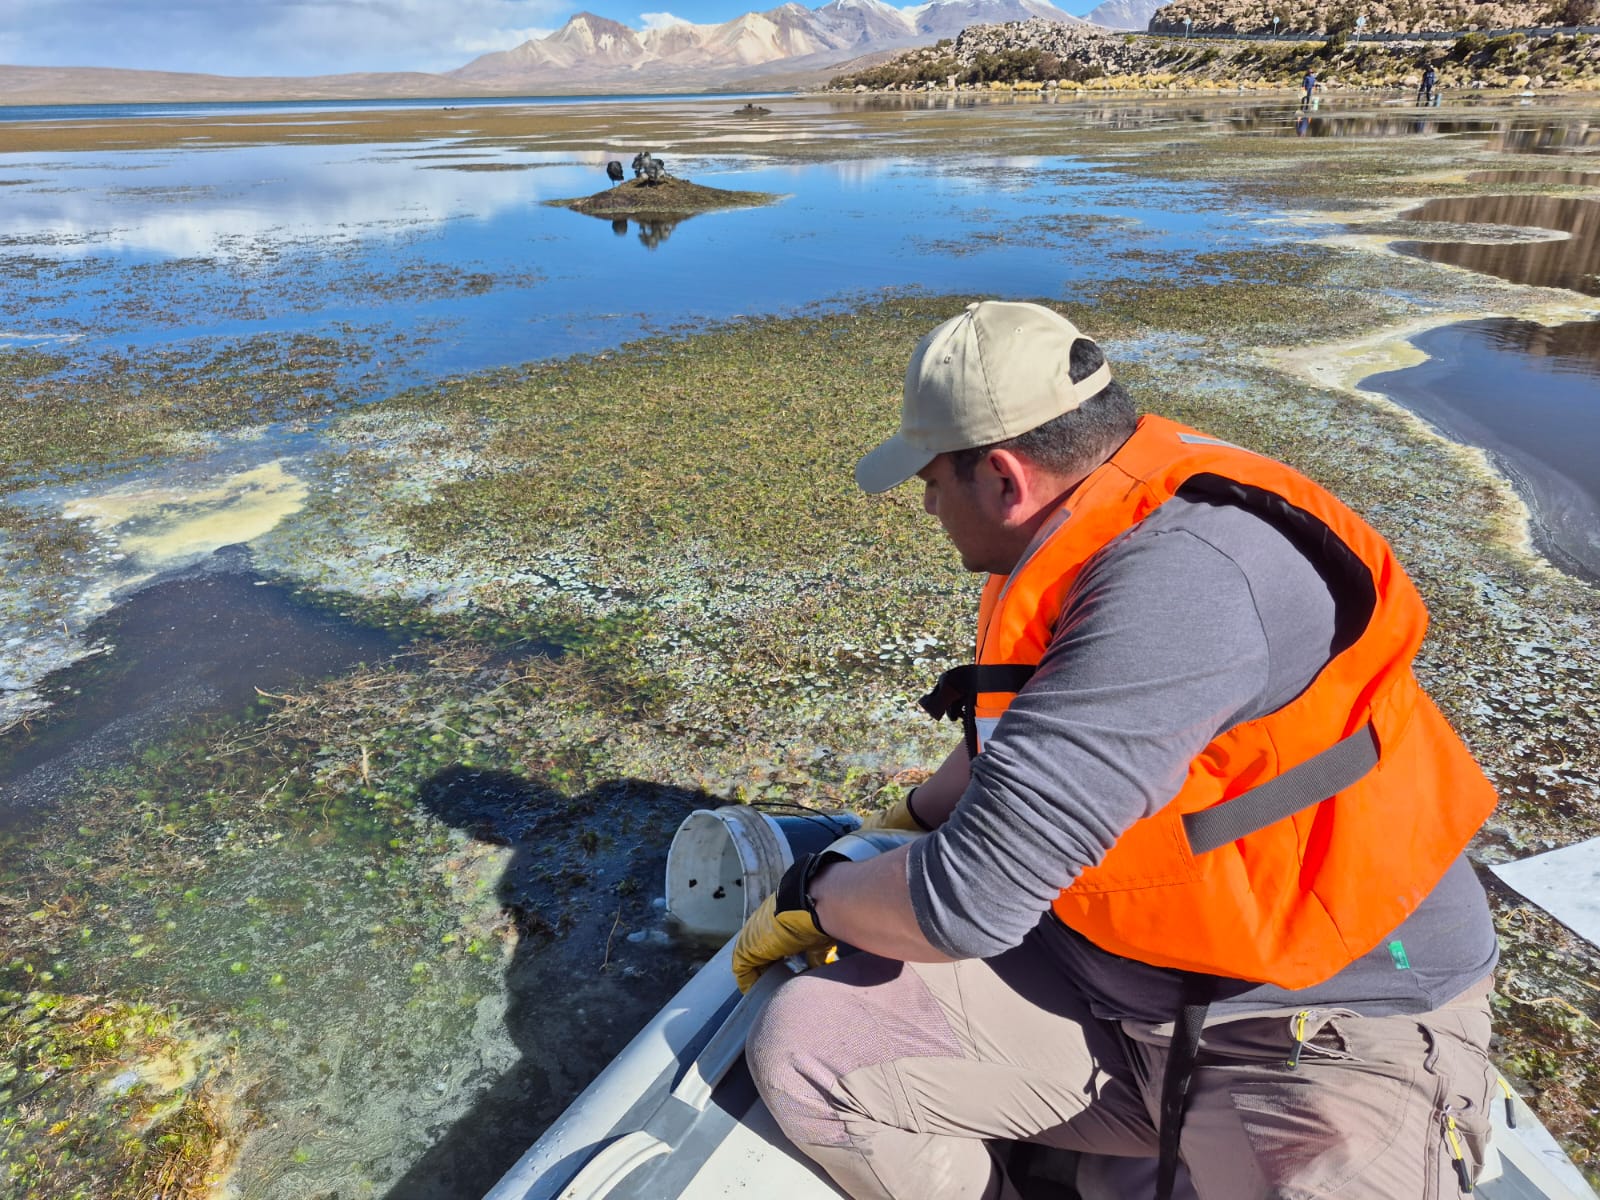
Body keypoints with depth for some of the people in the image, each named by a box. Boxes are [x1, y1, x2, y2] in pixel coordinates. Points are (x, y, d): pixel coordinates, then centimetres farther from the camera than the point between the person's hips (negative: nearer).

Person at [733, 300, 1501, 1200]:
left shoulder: (1177, 578, -29)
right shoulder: (1090, 533, 2)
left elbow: (967, 900, -27)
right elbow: (1021, 723, 23)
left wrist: (810, 899, -8)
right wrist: (916, 816, 31)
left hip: (1335, 1039, -8)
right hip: (1102, 983, 8)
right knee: (801, 1042, -7)